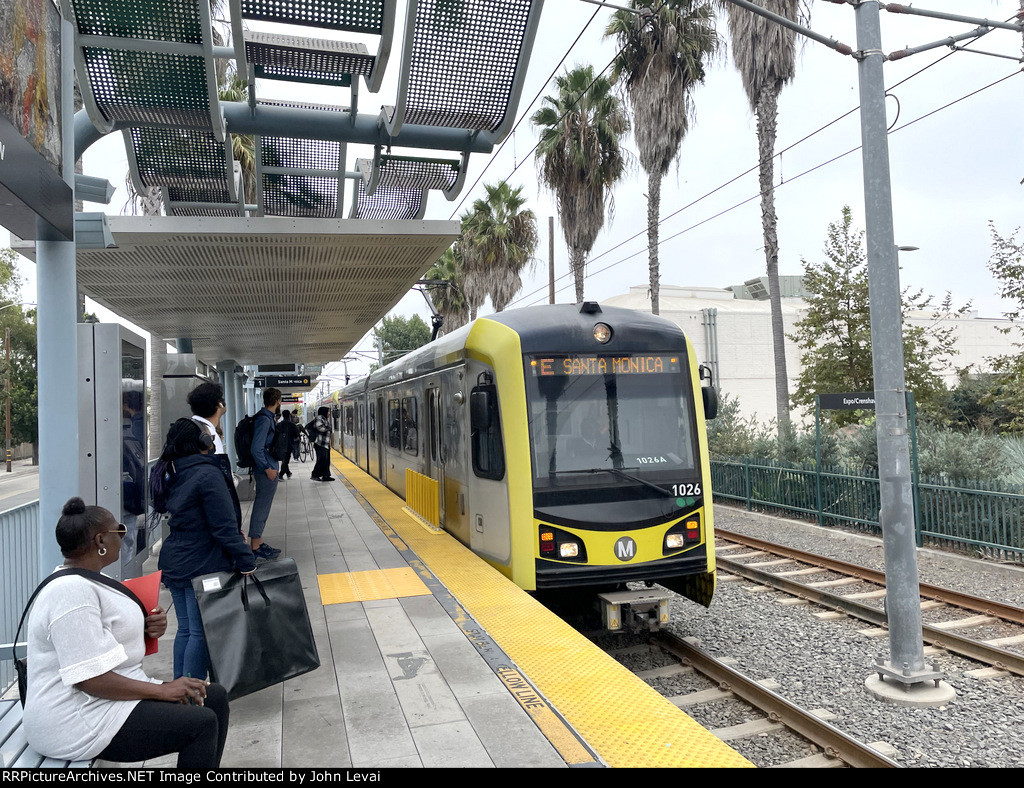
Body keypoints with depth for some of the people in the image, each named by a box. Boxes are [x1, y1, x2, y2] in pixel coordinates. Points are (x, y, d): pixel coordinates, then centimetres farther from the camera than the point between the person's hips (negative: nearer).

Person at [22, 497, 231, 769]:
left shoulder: (88, 580, 10)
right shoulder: (72, 591, -22)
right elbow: (90, 679, -27)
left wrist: (148, 629, 0)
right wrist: (162, 690, -20)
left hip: (112, 694, 11)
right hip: (79, 722, -11)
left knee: (215, 696, 5)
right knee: (201, 722, -19)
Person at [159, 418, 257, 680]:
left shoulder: (177, 474, 9)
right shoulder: (208, 474, -17)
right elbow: (223, 526, -20)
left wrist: (234, 533, 14)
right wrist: (246, 560, -16)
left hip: (175, 563, 8)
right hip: (202, 567, -8)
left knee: (185, 629, 17)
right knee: (202, 633, 1)